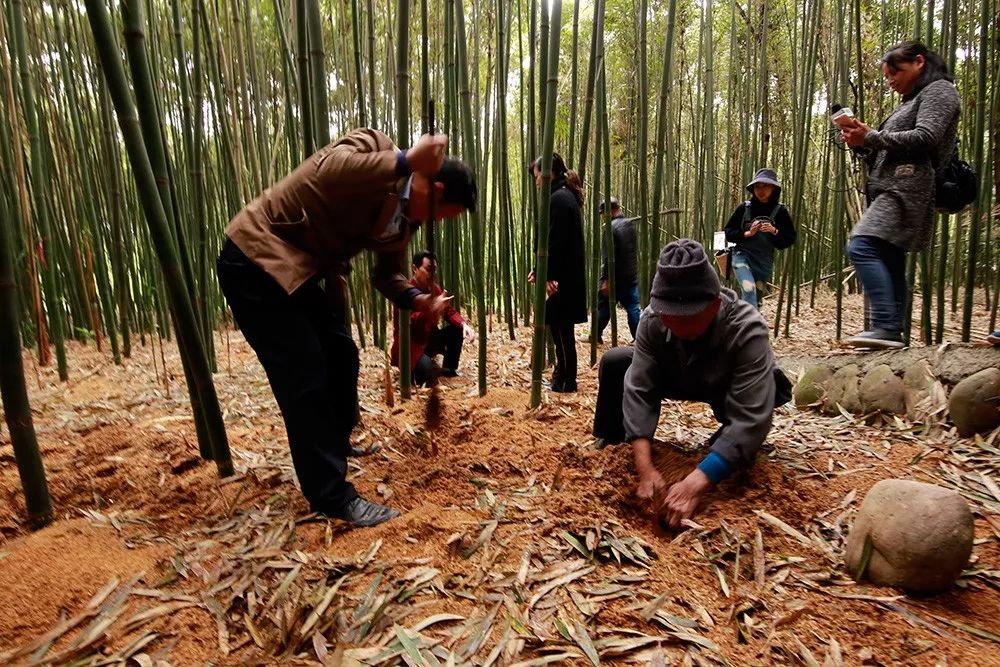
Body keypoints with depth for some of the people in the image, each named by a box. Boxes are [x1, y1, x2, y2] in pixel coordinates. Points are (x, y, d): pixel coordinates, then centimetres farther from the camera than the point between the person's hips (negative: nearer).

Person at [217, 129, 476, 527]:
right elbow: (330, 168, -37)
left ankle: (333, 449, 38)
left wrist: (417, 300, -9)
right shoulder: (374, 146, -17)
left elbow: (387, 272, 11)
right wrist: (407, 161, -38)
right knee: (305, 376, -11)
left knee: (340, 356, 16)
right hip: (257, 259, -9)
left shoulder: (406, 218, 5)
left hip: (302, 272, 9)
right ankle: (331, 494, -2)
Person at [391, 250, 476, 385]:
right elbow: (410, 323, -32)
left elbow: (449, 311, 5)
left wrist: (464, 324, -17)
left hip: (429, 340, 8)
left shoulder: (435, 288, 3)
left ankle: (449, 370, 10)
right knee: (428, 369, -34)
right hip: (410, 346, -8)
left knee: (457, 329, -8)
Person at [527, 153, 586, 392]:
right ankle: (561, 378, 25)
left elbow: (554, 241, -20)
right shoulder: (566, 196, 17)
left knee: (561, 327, -1)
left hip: (562, 278, -10)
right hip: (568, 276, 10)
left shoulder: (558, 199, -14)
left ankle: (566, 382, 9)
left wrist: (548, 275, -19)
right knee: (558, 326, 15)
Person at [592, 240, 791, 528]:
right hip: (681, 378, 3)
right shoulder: (652, 320, -30)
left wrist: (694, 485, -53)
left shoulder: (746, 330, -41)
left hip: (734, 390, -3)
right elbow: (638, 390, -31)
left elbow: (751, 418, -45)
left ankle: (739, 451, 0)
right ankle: (609, 442, 7)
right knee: (614, 363, -15)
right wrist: (645, 469, -43)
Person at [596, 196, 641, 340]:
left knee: (603, 307, 8)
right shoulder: (631, 224, 10)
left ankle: (596, 335, 19)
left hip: (615, 278, -6)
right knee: (633, 308, 7)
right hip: (632, 277, 6)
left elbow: (608, 256, -20)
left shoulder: (611, 227, -15)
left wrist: (606, 279, -20)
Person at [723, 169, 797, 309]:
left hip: (764, 261, 2)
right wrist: (747, 233, -16)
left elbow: (790, 239, -2)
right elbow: (728, 233, 0)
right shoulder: (744, 208, -4)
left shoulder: (780, 211, -4)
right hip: (742, 255, -2)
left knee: (756, 297, 10)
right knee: (749, 289, -25)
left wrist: (774, 232, -20)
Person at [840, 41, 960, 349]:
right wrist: (864, 142, 11)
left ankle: (884, 326, -31)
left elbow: (925, 137, -12)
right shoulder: (911, 101, 32)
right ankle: (891, 334, 3)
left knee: (862, 246, -26)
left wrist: (870, 137, -9)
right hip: (890, 188, 10)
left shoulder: (939, 90, 4)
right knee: (888, 261, 3)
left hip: (908, 186, -10)